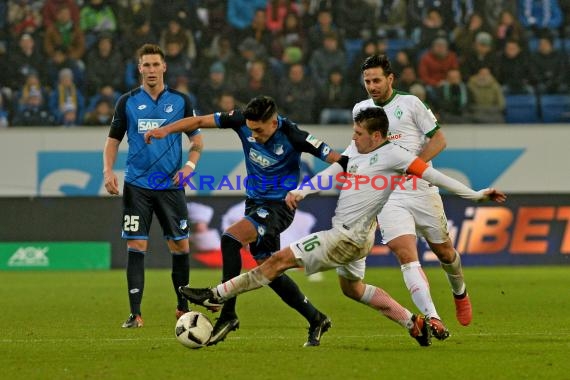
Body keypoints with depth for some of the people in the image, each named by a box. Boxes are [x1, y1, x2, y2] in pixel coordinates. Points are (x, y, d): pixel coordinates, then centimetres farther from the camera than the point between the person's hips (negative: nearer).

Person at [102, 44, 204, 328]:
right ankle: (135, 313, -4)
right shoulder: (128, 102, 4)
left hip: (171, 185, 1)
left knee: (180, 245, 3)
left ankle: (183, 307, 20)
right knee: (136, 246, -7)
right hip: (136, 185, -1)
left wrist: (190, 163, -8)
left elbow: (196, 137, 10)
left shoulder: (180, 100, 4)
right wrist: (108, 170, -6)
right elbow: (114, 139, 9)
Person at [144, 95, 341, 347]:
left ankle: (227, 313, -22)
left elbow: (333, 158, -19)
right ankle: (316, 320, 24)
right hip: (254, 202, 7)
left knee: (230, 239, -27)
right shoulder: (243, 121, -9)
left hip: (279, 206, -7)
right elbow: (201, 121, -3)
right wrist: (166, 130, -14)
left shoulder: (291, 136, -22)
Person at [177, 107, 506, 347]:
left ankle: (216, 296, -3)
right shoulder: (355, 150, 7)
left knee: (282, 259, -8)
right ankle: (415, 324, 28)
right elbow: (330, 174, 7)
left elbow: (431, 174, -16)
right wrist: (300, 191, -10)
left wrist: (474, 194, -17)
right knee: (353, 288, 28)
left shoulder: (392, 155, -16)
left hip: (350, 237, -10)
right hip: (345, 232, 10)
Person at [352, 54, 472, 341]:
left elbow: (438, 139, -4)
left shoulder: (410, 103, -1)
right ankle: (432, 318, -27)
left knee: (443, 251, 11)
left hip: (421, 190, -2)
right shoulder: (360, 110, 12)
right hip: (387, 196, 2)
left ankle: (460, 294, 44)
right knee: (406, 256, -18)